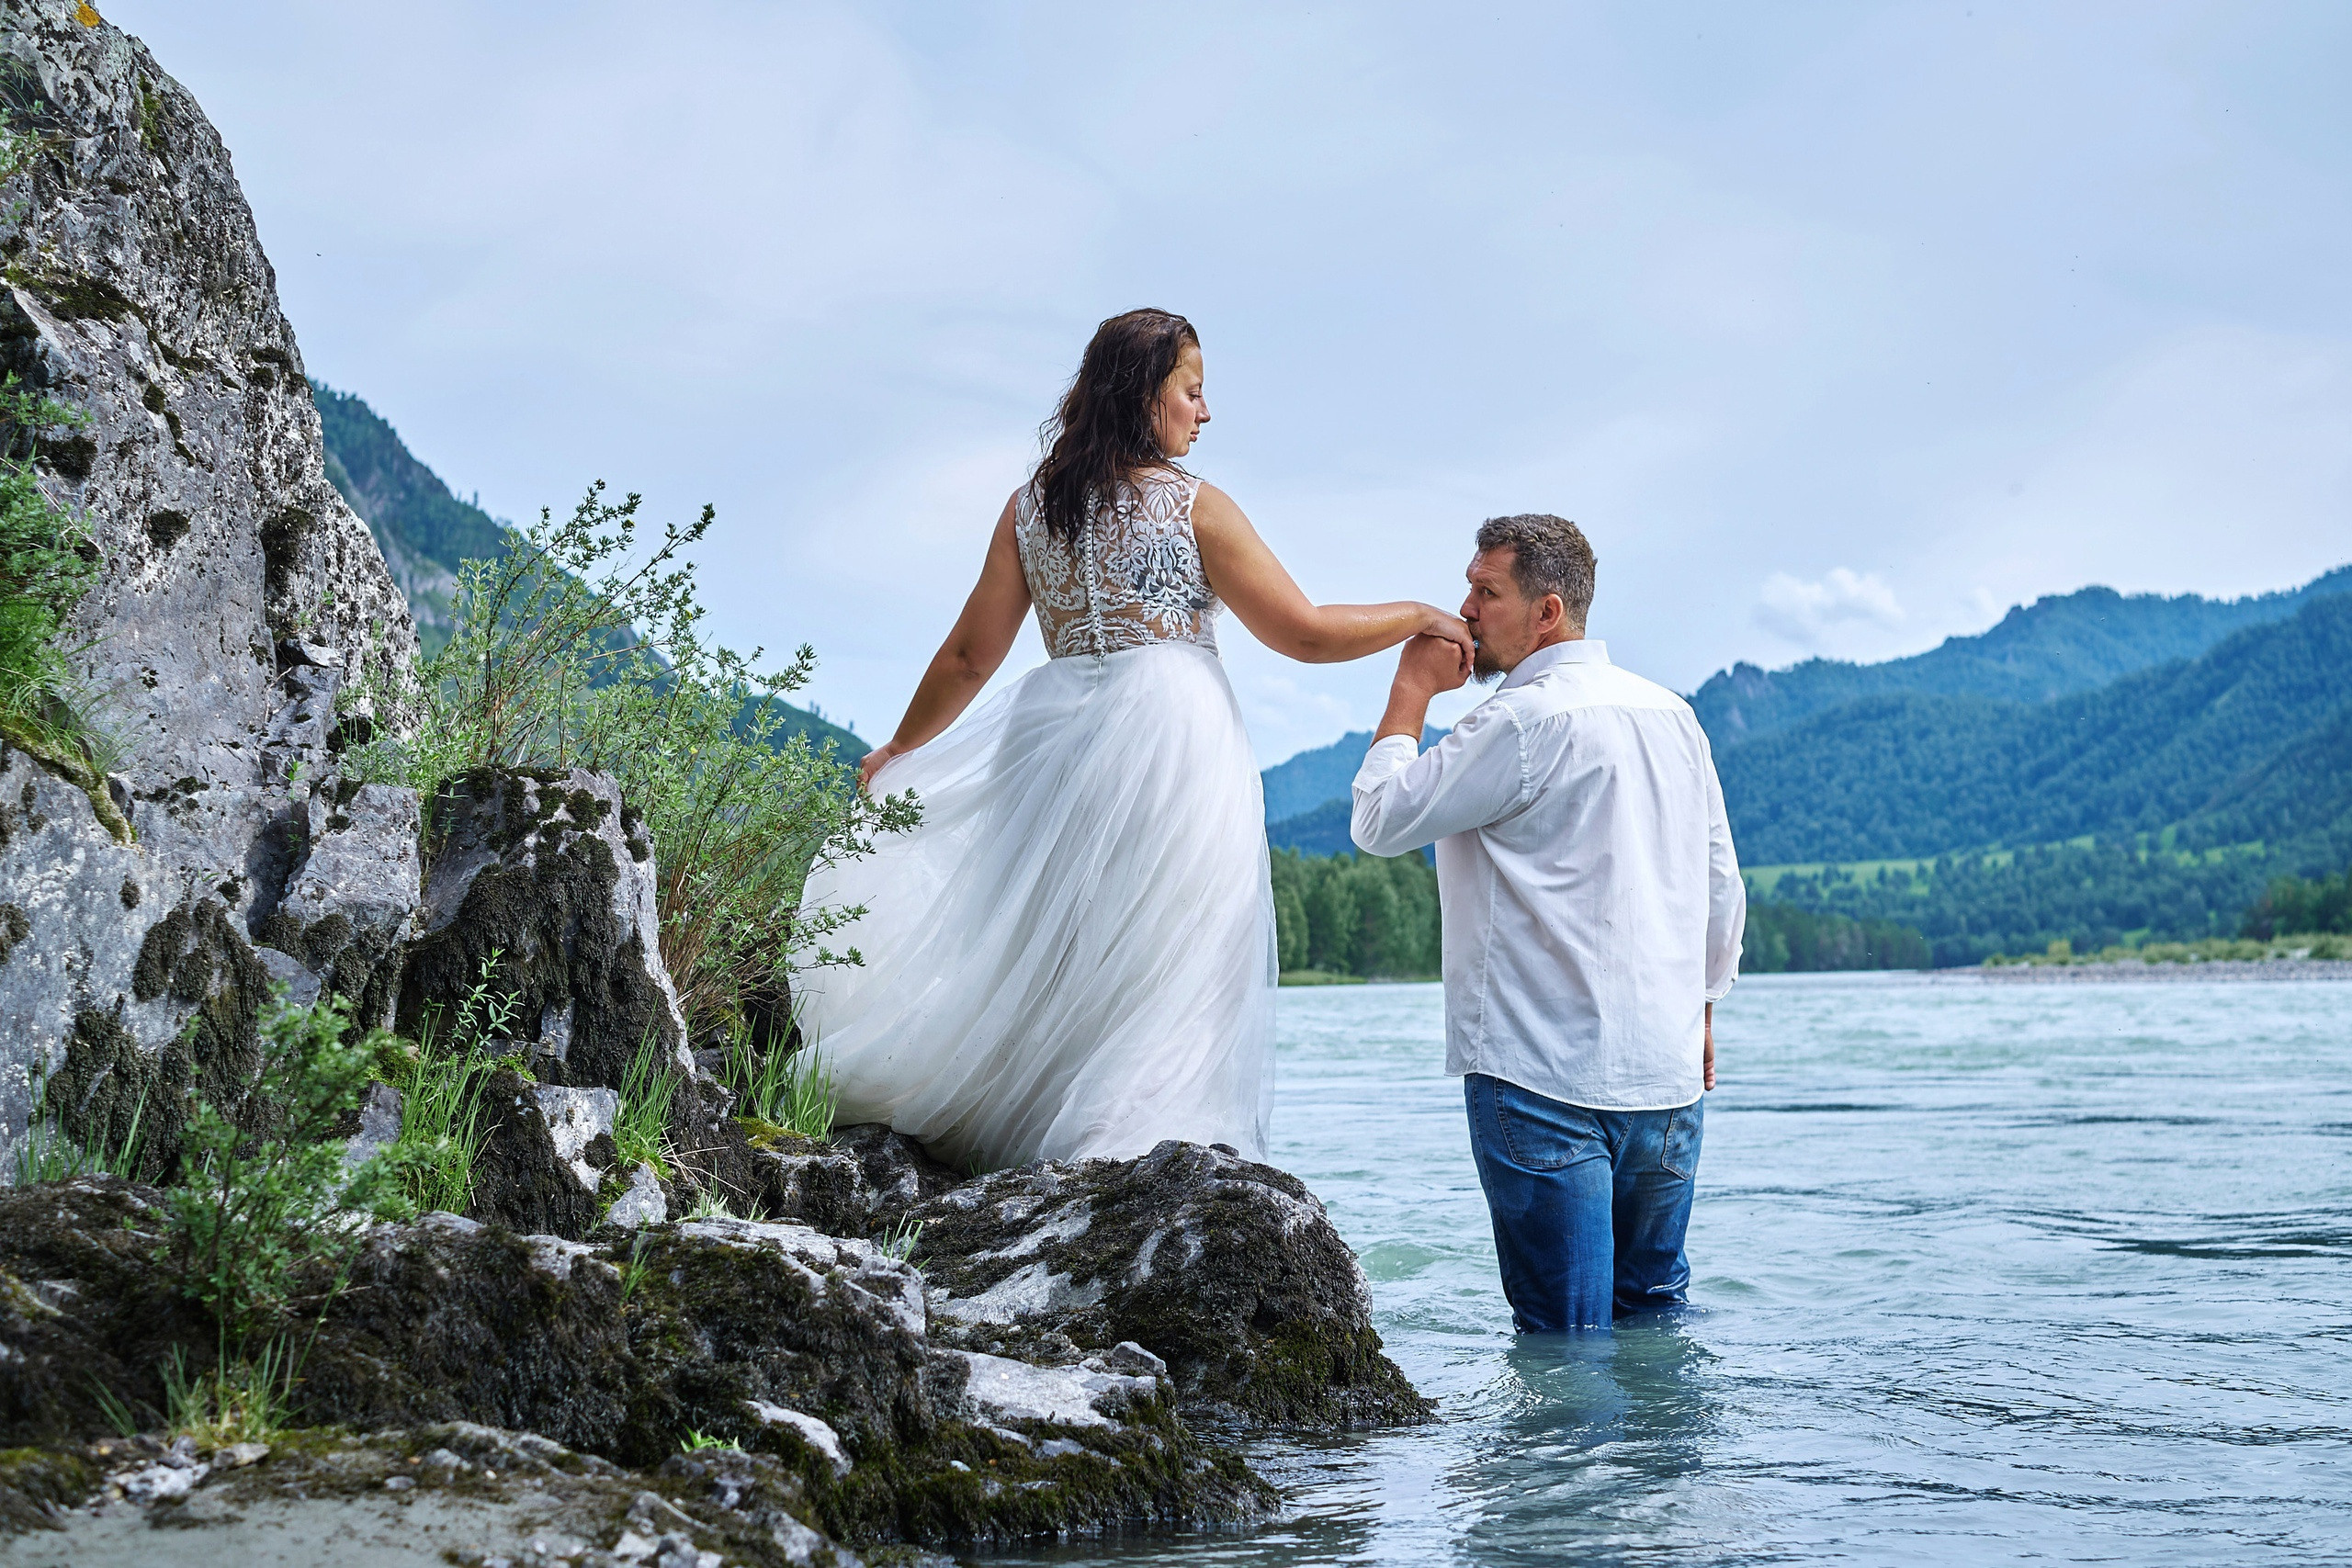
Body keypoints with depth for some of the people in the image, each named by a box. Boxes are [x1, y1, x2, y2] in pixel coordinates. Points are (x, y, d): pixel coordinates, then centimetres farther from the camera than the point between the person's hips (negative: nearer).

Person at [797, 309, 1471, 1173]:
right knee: (1162, 958, -1)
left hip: (1056, 734, 5)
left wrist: (896, 752, 24)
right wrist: (1416, 618, 12)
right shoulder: (1194, 505, -3)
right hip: (1171, 730, -5)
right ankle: (1146, 1133, -4)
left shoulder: (1032, 504, 10)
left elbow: (970, 655, 11)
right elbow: (1304, 632, -2)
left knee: (1053, 953, 11)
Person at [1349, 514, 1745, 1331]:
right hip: (1668, 1075, 8)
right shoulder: (1672, 714, 12)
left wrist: (1410, 693, 0)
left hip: (1545, 1075, -8)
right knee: (1655, 1310, 18)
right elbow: (1723, 886, 17)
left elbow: (1380, 822, -10)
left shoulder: (1527, 719, -13)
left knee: (1567, 1338, -2)